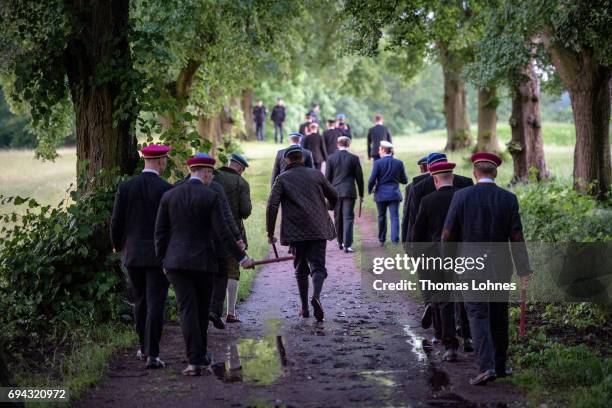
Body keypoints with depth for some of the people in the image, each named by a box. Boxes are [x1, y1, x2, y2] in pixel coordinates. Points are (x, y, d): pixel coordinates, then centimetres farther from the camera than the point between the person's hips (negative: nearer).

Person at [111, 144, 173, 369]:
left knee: (140, 302, 18)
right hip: (159, 255, -4)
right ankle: (152, 354, -8)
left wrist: (117, 245, 18)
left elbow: (116, 221, 1)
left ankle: (144, 348, 29)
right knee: (155, 304, -3)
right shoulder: (166, 189, -10)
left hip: (133, 254, 4)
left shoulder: (125, 187, -1)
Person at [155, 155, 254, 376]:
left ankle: (195, 360, -11)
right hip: (202, 261, -2)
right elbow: (221, 232, -10)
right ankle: (200, 355, 26)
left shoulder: (169, 196, 3)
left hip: (176, 261, 2)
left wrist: (162, 261, 14)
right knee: (202, 310, 14)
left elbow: (160, 231, 5)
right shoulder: (210, 197, -7)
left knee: (187, 310, -2)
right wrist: (241, 257, -3)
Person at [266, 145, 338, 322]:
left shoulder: (282, 179, 3)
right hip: (318, 230, 0)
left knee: (301, 269, 14)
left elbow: (272, 206, -7)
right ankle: (316, 296, -31)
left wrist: (270, 232, -2)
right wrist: (330, 207, 42)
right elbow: (333, 196, 19)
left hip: (295, 232, 0)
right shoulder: (316, 175, 9)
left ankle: (304, 307, 16)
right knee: (318, 266, -3)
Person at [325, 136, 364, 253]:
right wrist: (361, 194, 9)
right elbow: (359, 177, 0)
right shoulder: (354, 158, -4)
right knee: (348, 218, -3)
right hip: (349, 192, -2)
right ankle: (347, 245, -11)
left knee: (338, 218, 14)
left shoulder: (331, 158, 1)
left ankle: (340, 242, 23)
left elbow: (327, 177, 3)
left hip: (335, 192, 2)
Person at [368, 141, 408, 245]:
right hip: (394, 194, 1)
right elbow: (404, 180, 4)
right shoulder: (399, 163, 0)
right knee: (394, 217, -1)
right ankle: (395, 240, -15)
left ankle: (382, 240, 25)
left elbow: (372, 179, -11)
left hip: (381, 194, -1)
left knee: (382, 217, 15)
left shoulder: (378, 163, -9)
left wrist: (370, 190, 7)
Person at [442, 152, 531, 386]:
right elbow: (517, 238, -6)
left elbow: (448, 234, -6)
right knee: (499, 318, 16)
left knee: (478, 316, -1)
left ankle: (486, 367, -16)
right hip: (500, 268, 2)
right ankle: (499, 365, 26)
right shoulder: (508, 199, -4)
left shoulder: (462, 196, -8)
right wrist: (524, 271, 1)